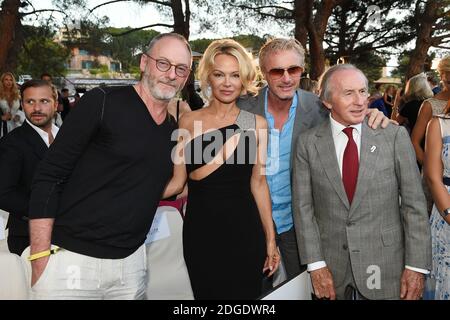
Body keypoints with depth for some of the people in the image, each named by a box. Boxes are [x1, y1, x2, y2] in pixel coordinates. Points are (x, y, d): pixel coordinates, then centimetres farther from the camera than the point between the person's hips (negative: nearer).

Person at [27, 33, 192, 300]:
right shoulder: (103, 103, -10)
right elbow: (49, 177, -11)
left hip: (131, 263, 5)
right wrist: (41, 258, -14)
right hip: (71, 258, -5)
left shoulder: (174, 129, 7)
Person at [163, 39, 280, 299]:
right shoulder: (189, 122, 1)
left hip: (244, 230, 0)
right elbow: (177, 181, 1)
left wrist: (270, 239, 6)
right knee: (204, 293, 9)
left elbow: (258, 183, 6)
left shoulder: (256, 124, 2)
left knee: (245, 293, 8)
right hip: (200, 231, 0)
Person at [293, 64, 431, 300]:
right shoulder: (308, 143, -4)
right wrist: (316, 265, -7)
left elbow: (414, 204, -4)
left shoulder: (395, 136, -6)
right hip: (331, 269, 1)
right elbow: (303, 207, -3)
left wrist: (416, 266, -7)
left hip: (386, 267, 0)